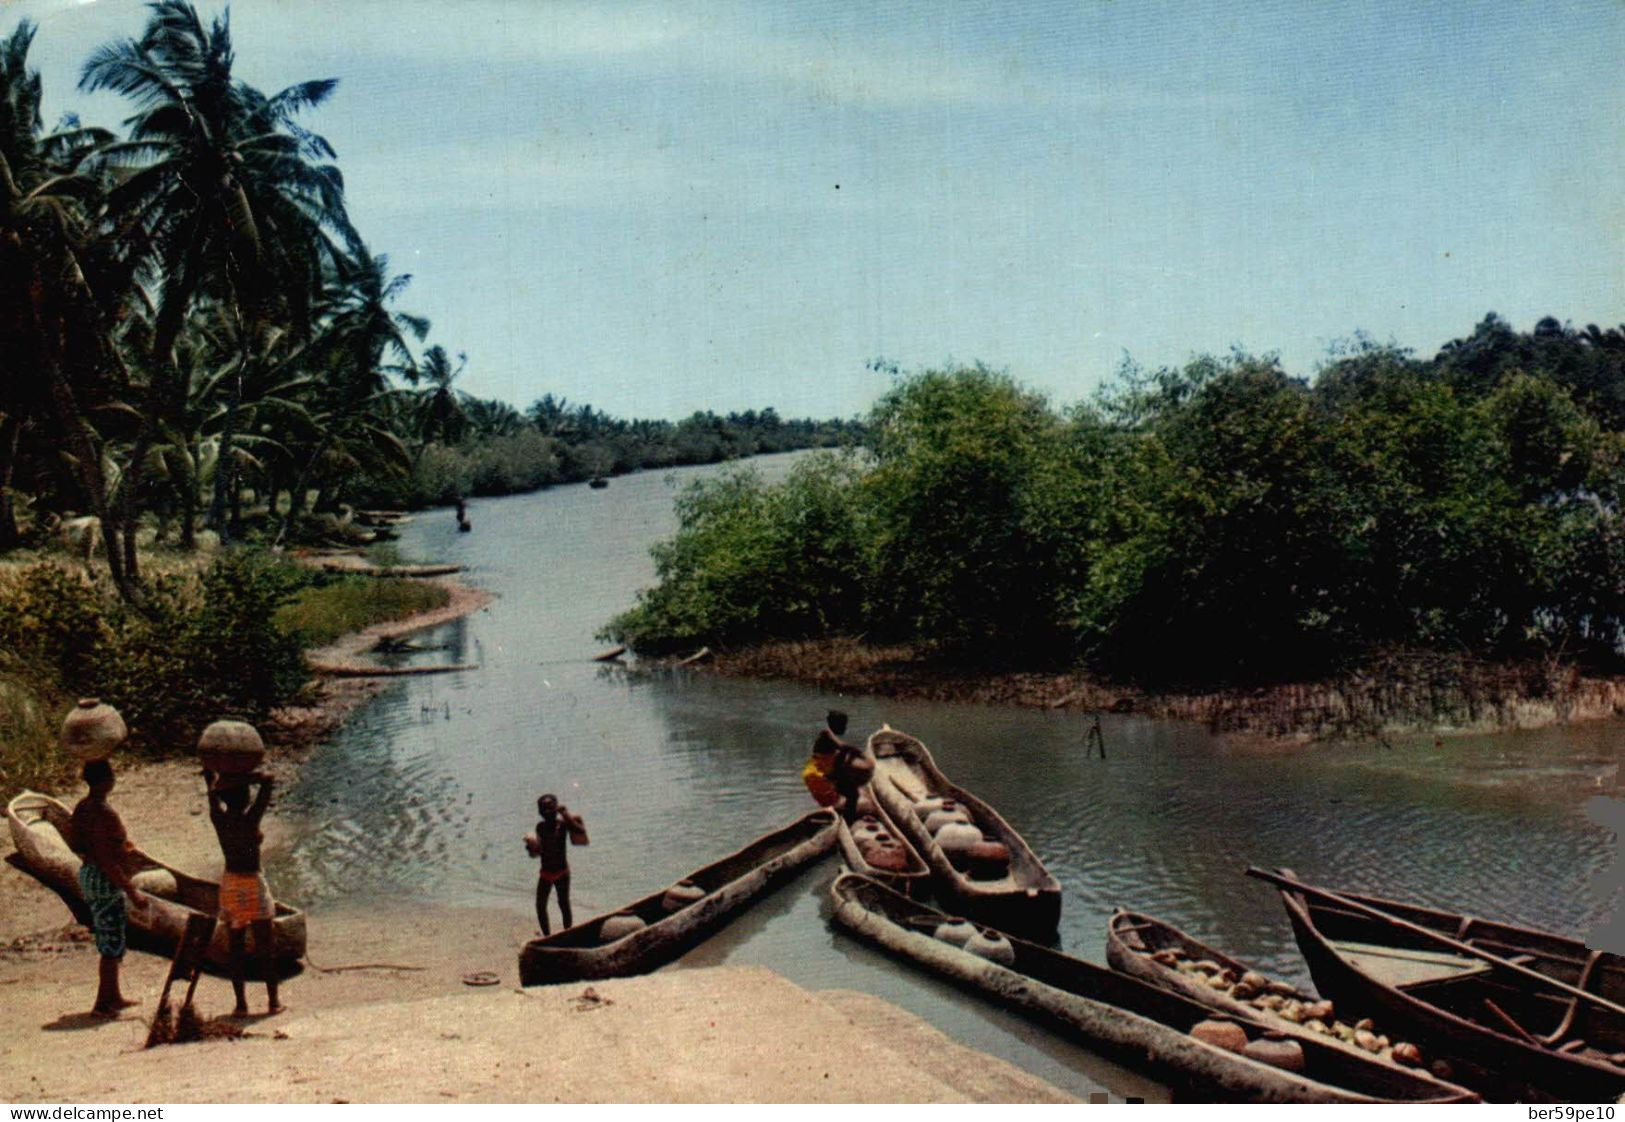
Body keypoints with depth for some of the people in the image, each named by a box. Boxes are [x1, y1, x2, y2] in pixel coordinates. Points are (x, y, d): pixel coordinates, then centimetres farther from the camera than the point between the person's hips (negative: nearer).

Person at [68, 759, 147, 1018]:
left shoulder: (82, 808, 5)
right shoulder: (103, 813, -24)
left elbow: (75, 844, 15)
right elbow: (106, 861, -25)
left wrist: (124, 851, 19)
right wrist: (132, 891, -21)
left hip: (88, 874, 10)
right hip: (105, 881, -10)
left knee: (109, 940, 20)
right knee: (113, 943, 0)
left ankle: (113, 997, 30)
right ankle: (102, 1004, 5)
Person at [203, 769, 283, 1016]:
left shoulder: (218, 818, -4)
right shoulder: (250, 819, -16)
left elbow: (213, 787, 14)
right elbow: (268, 780, -18)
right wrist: (241, 779, -17)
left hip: (229, 885, 5)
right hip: (253, 884, -5)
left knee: (236, 948, 10)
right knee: (265, 946, 6)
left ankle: (241, 1004, 10)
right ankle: (273, 1001, 11)